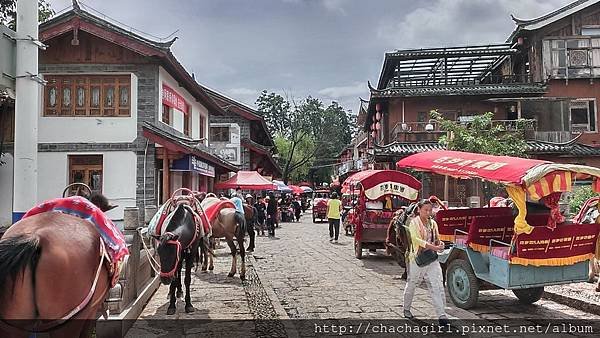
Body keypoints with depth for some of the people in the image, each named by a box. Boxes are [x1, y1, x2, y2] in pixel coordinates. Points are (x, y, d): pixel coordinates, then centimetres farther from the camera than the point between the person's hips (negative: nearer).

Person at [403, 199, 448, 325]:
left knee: (438, 286, -7)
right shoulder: (414, 223, -7)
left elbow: (437, 239, 16)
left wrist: (440, 244, -9)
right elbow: (416, 239, -20)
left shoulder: (433, 223, 9)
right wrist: (433, 247, -28)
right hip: (417, 258, -4)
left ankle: (442, 315, -7)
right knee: (411, 285, 12)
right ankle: (406, 309, 33)